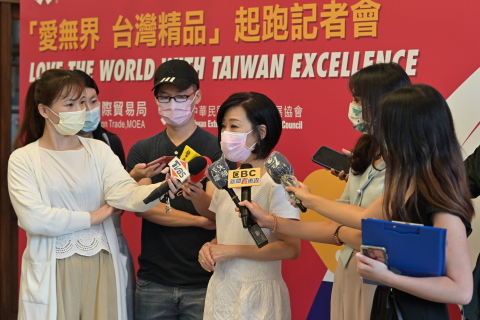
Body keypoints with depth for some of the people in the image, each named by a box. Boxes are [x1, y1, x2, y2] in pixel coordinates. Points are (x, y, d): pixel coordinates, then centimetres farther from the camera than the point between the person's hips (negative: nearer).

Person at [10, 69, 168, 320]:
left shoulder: (99, 150, 4)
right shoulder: (23, 159, -3)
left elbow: (126, 194, -12)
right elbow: (33, 218, -16)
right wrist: (93, 217, -9)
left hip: (102, 267, 2)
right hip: (52, 274, -2)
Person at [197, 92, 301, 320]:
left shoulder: (277, 181, -15)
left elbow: (291, 248, -19)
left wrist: (234, 251, -18)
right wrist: (209, 247, -3)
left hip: (257, 294, -6)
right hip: (221, 290, 7)